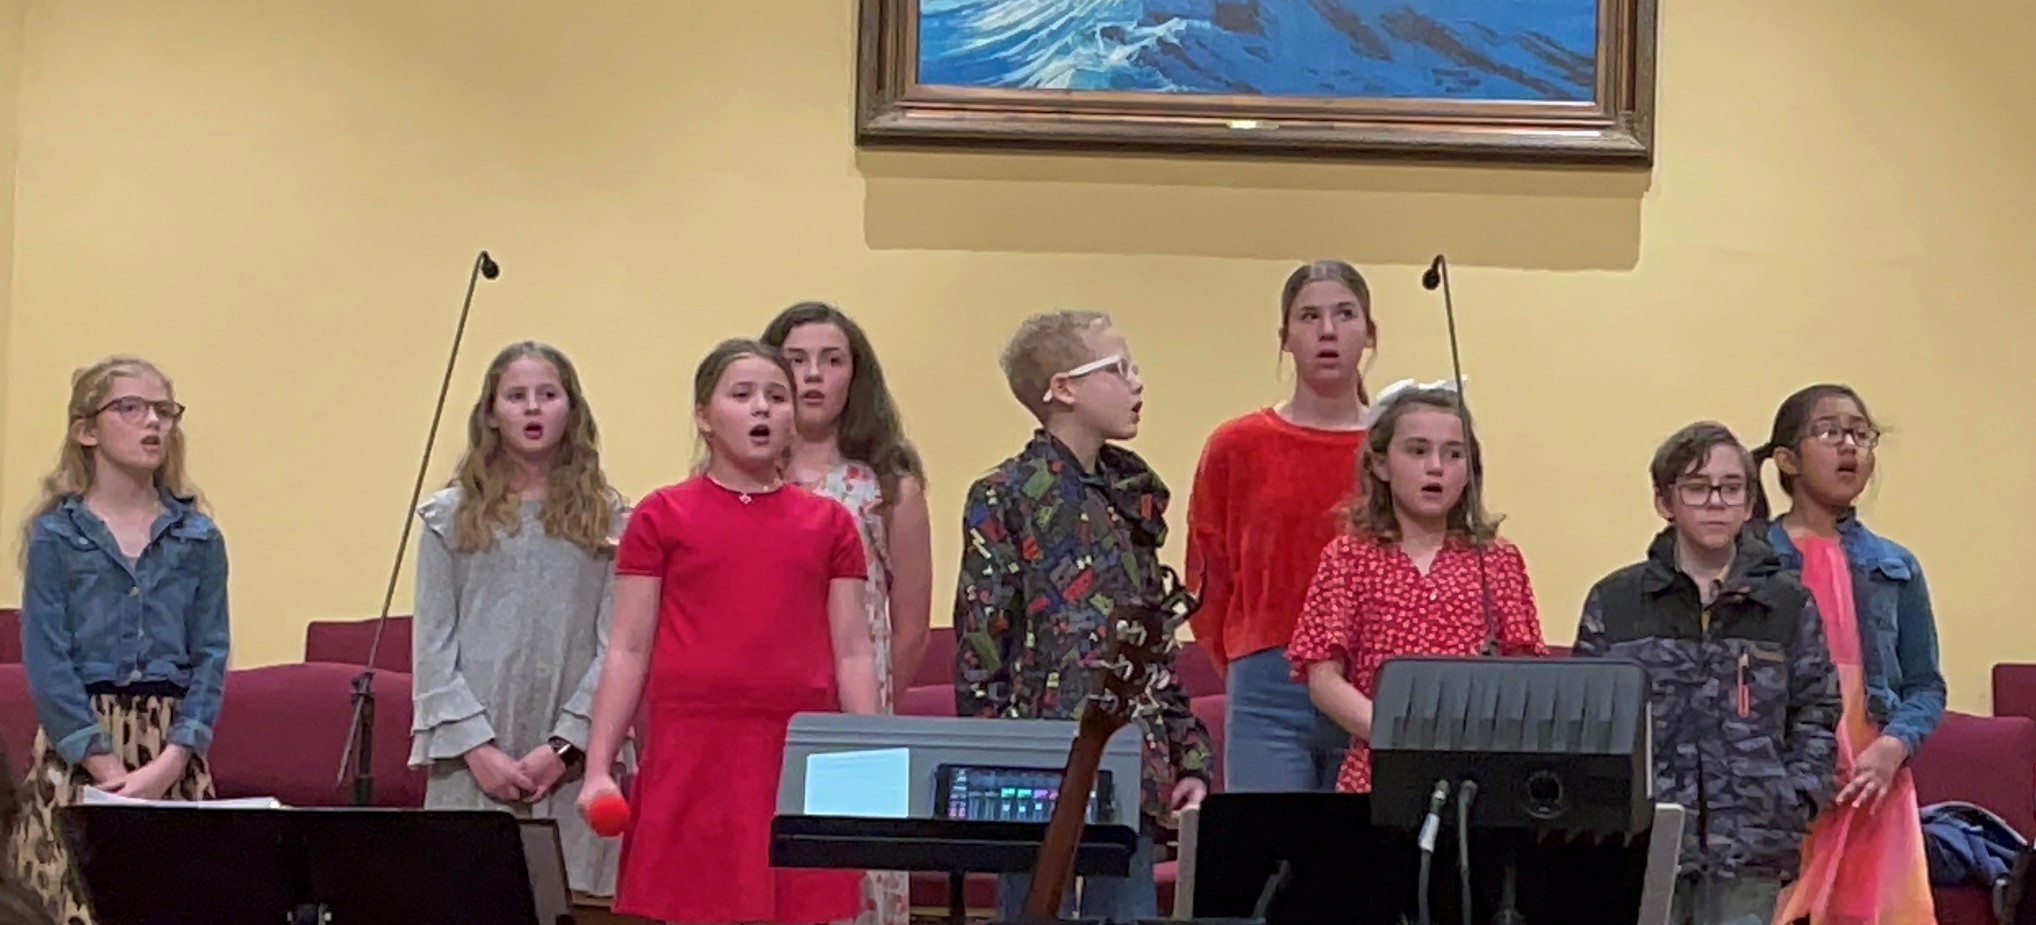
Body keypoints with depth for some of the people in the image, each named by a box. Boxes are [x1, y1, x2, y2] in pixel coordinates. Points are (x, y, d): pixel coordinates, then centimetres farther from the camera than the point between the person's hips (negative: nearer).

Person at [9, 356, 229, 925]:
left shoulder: (199, 538, 9)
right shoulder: (56, 535, 1)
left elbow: (210, 658, 3)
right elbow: (46, 664, -5)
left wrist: (168, 764, -10)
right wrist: (112, 769, -12)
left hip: (173, 749, 2)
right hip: (79, 750, -2)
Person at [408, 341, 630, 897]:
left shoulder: (607, 522, 8)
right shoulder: (450, 518, 8)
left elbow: (616, 647, 1)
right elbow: (433, 647, 3)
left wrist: (564, 745, -10)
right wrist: (476, 747, -8)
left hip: (573, 763, 0)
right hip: (473, 763, 0)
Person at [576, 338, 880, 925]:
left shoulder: (829, 524, 10)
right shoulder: (662, 517, 6)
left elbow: (852, 655, 10)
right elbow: (629, 651, 5)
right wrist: (597, 768, -1)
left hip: (800, 759, 2)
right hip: (695, 757, -1)